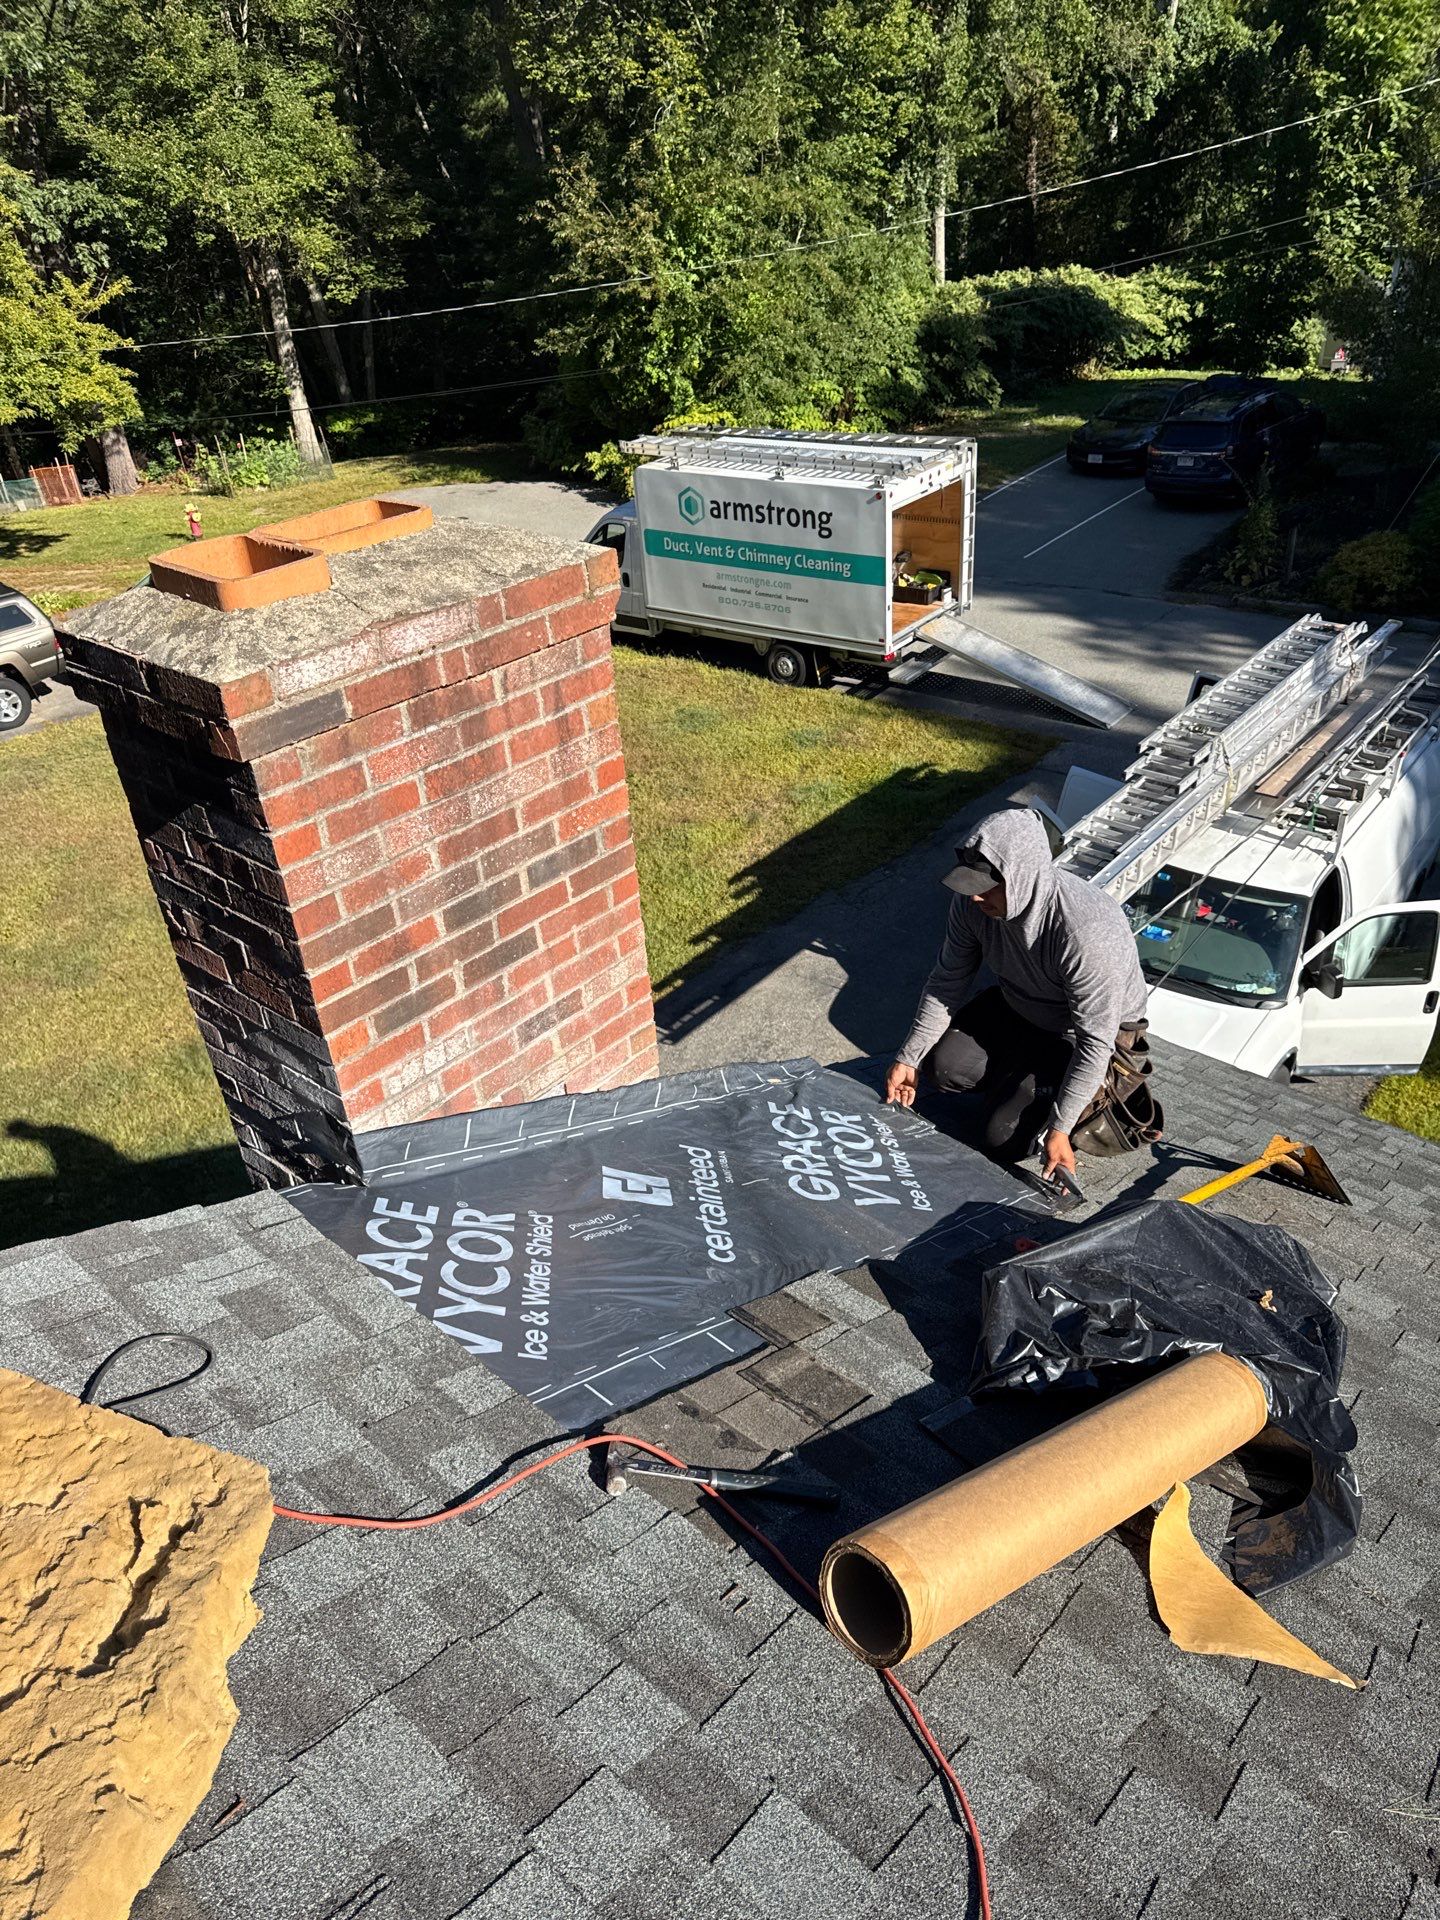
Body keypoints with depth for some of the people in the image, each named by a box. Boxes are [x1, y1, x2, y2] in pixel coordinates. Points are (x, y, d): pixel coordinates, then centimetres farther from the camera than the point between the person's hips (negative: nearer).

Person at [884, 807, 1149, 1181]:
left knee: (1005, 1139, -13)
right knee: (944, 1063, -15)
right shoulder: (974, 902, -20)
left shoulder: (1087, 935, -40)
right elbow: (948, 981, -5)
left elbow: (1094, 1041, -32)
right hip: (1018, 1006, 6)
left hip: (1088, 1029, -6)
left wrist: (1059, 1130, -30)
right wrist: (909, 1058, -8)